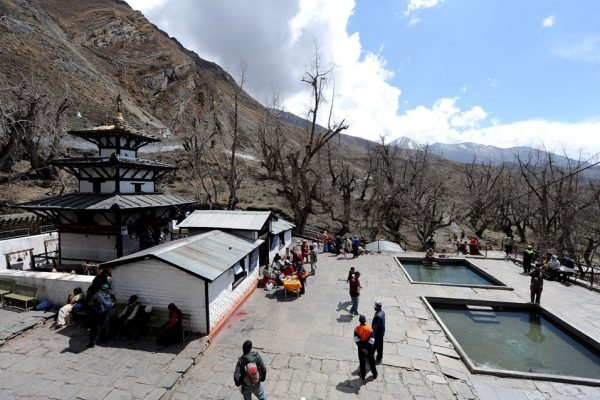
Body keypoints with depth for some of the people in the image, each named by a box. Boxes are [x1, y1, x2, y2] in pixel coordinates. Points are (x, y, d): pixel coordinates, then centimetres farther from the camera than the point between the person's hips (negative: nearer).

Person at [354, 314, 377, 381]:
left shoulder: (357, 329, -17)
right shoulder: (369, 328, -17)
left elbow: (356, 340, -19)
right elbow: (372, 340, -17)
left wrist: (362, 348, -12)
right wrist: (368, 348, -9)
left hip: (361, 348, 0)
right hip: (369, 348, 1)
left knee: (362, 362, 17)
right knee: (372, 362, 20)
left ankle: (363, 376, 28)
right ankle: (375, 375, 36)